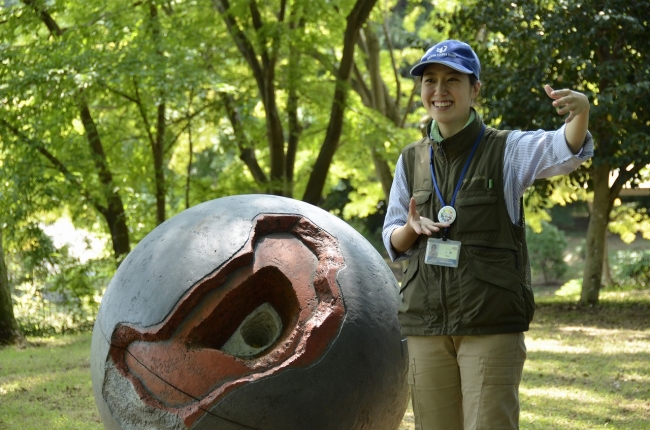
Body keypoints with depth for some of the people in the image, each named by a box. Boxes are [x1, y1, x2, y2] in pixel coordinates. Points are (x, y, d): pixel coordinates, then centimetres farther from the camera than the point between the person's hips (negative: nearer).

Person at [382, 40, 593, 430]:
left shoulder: (507, 150, -2)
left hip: (492, 324, -4)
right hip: (426, 324, 4)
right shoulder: (412, 160, 11)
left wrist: (580, 112, -45)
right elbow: (393, 243, 17)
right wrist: (412, 229, -8)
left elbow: (564, 149, -22)